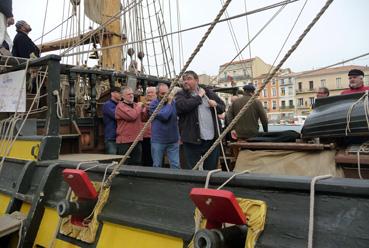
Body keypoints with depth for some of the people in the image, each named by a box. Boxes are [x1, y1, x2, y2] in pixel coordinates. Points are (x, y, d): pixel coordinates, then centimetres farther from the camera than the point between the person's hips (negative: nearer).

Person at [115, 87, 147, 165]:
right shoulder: (120, 106, -8)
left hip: (137, 140, 7)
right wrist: (138, 107, -7)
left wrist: (145, 108, 0)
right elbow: (132, 116, -22)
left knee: (137, 164, 14)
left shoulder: (136, 105, 14)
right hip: (125, 141, -7)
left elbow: (143, 118, 15)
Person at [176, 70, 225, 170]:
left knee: (211, 169, 14)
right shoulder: (181, 95, 2)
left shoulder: (208, 92, 13)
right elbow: (182, 106, -21)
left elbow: (223, 107, 18)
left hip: (212, 139, 3)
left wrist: (216, 105, -5)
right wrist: (199, 97, -10)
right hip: (192, 140, -3)